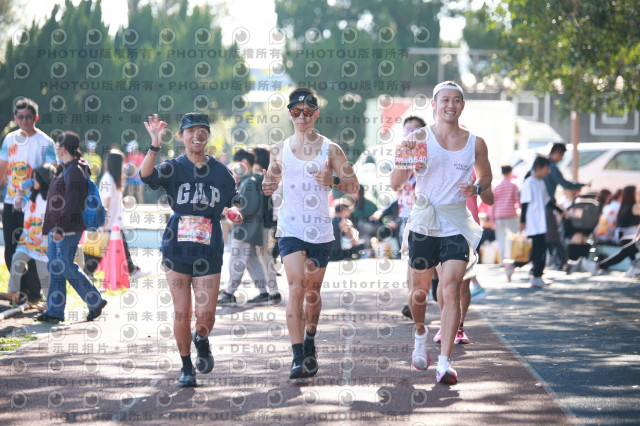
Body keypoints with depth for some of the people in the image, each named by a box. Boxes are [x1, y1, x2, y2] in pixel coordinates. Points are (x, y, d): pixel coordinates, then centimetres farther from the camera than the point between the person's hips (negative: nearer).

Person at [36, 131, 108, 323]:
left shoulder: (75, 171, -15)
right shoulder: (65, 168, 17)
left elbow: (71, 203, -22)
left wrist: (60, 228, -25)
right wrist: (52, 227, 21)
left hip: (68, 228, -10)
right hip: (58, 228, 10)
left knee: (66, 268, -7)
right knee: (55, 267, 8)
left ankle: (95, 302, 2)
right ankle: (55, 311, 10)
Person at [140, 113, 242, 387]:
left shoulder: (221, 172, 5)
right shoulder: (173, 168, -1)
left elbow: (230, 205, 20)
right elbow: (146, 175, -24)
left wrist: (234, 213, 0)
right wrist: (155, 144, -35)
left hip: (209, 252, 1)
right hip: (177, 249, -1)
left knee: (206, 315, -5)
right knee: (182, 313, -1)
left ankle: (201, 340, 31)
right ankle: (186, 367, 19)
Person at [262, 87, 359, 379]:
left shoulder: (330, 149, 2)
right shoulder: (280, 150, 5)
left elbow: (354, 186, 5)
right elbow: (271, 181, 17)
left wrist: (333, 181, -15)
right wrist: (268, 187, -7)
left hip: (320, 230, 1)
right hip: (290, 229, -1)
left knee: (313, 292, 12)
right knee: (296, 288, -15)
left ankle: (309, 344, 35)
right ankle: (298, 357, -18)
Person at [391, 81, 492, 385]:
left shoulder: (475, 144, 3)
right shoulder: (419, 138, -1)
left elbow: (486, 178, 20)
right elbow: (396, 184, -4)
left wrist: (476, 189, -3)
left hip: (457, 225, 0)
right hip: (423, 223, 0)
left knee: (451, 289, -15)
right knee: (420, 291, 11)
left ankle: (444, 362, -16)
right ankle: (421, 334, 44)